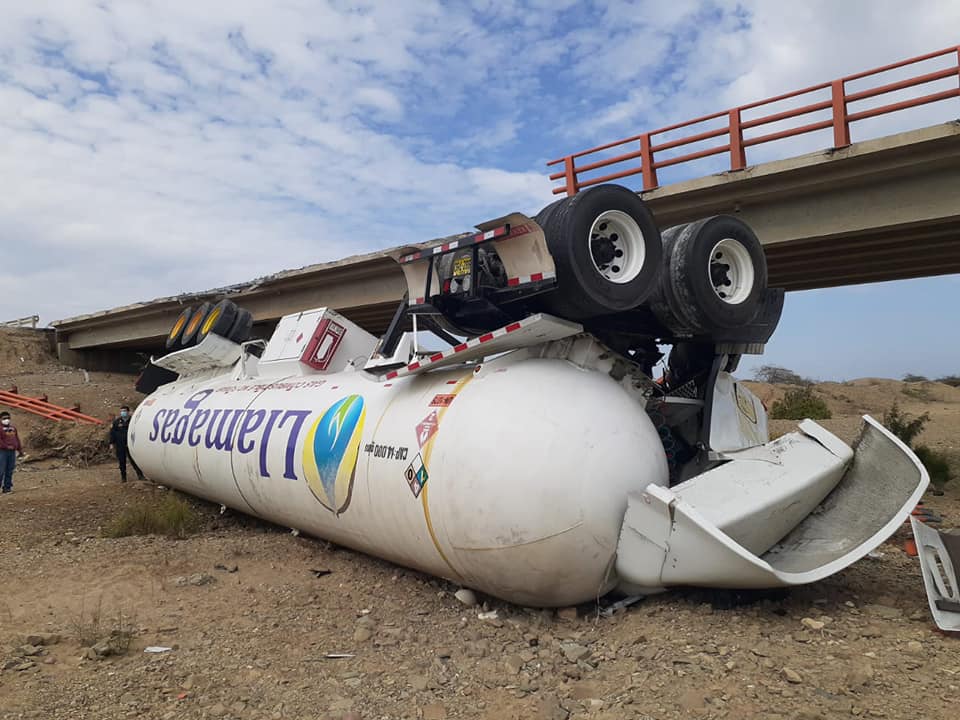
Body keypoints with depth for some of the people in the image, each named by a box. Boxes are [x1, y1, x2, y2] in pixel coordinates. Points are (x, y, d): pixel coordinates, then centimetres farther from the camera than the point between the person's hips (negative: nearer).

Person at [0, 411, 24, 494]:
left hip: (12, 452, 6)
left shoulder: (13, 427, 17)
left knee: (10, 471, 7)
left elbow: (17, 439, 20)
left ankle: (7, 487, 11)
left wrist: (20, 450, 17)